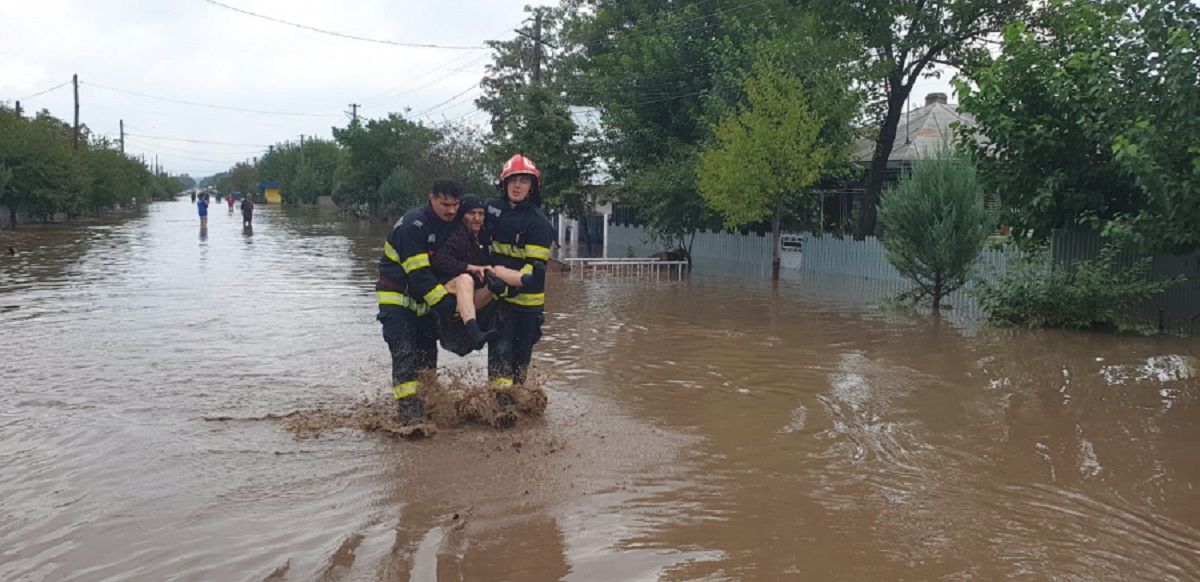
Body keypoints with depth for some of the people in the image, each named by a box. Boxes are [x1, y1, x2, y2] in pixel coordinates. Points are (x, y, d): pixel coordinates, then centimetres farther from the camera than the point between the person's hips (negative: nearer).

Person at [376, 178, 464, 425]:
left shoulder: (452, 223, 1)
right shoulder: (413, 225, -25)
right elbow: (419, 274, -28)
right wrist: (448, 305, -30)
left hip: (424, 298, 8)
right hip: (396, 297, -8)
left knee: (427, 352, 8)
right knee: (405, 353, -17)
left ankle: (427, 405, 18)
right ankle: (407, 410, -20)